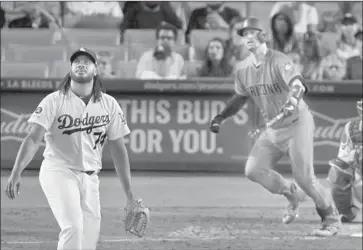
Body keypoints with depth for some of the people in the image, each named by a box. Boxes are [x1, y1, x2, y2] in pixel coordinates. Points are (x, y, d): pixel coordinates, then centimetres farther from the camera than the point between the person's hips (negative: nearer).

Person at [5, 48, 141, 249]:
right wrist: (16, 173, -29)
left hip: (90, 178, 4)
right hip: (59, 171, -4)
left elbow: (118, 149, 7)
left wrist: (129, 194, 5)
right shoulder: (54, 101, -6)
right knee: (73, 227, -23)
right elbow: (33, 139, -15)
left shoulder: (109, 104, 4)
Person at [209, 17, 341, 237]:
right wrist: (220, 118, 8)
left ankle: (332, 219, 6)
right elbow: (240, 97, 18)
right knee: (254, 170, -8)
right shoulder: (244, 69, 3)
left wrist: (292, 102, -56)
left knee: (304, 176, -13)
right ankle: (291, 195, 16)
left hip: (297, 122, -6)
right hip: (273, 129, 7)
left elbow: (297, 84, -35)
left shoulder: (278, 60, -19)